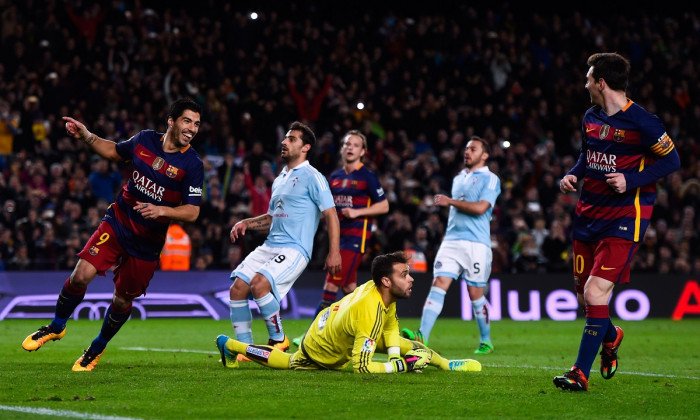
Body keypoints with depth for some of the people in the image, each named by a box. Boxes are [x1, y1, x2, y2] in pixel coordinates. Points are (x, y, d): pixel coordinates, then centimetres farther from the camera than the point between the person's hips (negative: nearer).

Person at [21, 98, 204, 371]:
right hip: (117, 223, 2)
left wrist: (161, 210, -31)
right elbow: (115, 152, 18)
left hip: (147, 243, -2)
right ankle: (57, 327, 13)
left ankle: (97, 349, 34)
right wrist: (86, 136, 5)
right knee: (80, 275, -13)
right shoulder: (145, 139, -2)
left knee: (123, 300, 6)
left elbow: (192, 212, -14)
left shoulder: (192, 164, -14)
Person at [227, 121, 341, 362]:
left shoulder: (312, 178, -3)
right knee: (237, 288, -7)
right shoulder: (279, 179, 22)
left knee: (259, 284, -27)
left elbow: (330, 214, -8)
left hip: (295, 249, -8)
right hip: (269, 246, 8)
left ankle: (278, 339, -9)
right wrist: (246, 223, 14)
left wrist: (334, 252, -17)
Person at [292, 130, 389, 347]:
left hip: (357, 236, -8)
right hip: (340, 234, 8)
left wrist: (357, 212, -16)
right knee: (349, 286, 10)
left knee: (332, 283, -11)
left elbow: (384, 206, -6)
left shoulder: (367, 176, -7)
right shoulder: (335, 177, 13)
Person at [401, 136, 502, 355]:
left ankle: (486, 341, 17)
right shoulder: (458, 179, 21)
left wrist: (450, 201, -9)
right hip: (451, 241, 5)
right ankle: (422, 336, -22)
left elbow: (480, 207, -15)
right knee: (438, 284, -11)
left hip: (476, 244, -5)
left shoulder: (490, 179, -1)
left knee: (475, 294, 0)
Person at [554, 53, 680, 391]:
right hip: (589, 212, 7)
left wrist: (631, 180, -18)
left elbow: (672, 160, -8)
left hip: (625, 217, -7)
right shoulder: (591, 118, 8)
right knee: (583, 295, 12)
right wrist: (572, 175, 4)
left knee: (595, 292, -16)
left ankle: (581, 373, -10)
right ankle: (610, 337, 43)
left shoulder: (641, 122, -14)